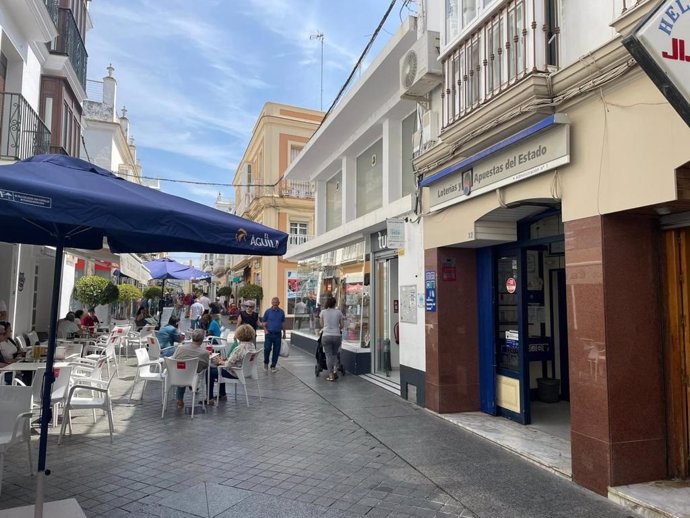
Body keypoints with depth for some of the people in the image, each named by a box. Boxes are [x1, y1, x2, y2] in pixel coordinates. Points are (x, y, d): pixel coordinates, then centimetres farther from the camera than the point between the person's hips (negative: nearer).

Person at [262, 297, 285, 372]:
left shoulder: (281, 312, 5)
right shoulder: (268, 311, 0)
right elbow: (264, 322, 4)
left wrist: (284, 333, 12)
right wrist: (265, 330, -11)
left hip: (278, 334, 2)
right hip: (269, 333, -2)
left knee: (276, 351, 3)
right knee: (267, 349, -6)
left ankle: (273, 366, 15)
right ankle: (266, 363, 19)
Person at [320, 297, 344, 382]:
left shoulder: (323, 312, 1)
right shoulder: (339, 312, 3)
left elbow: (322, 325, 12)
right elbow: (341, 326, 10)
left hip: (326, 336, -1)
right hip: (337, 336, 1)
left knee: (329, 355, 4)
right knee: (335, 354, 19)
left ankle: (331, 375, 3)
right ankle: (335, 370, 1)